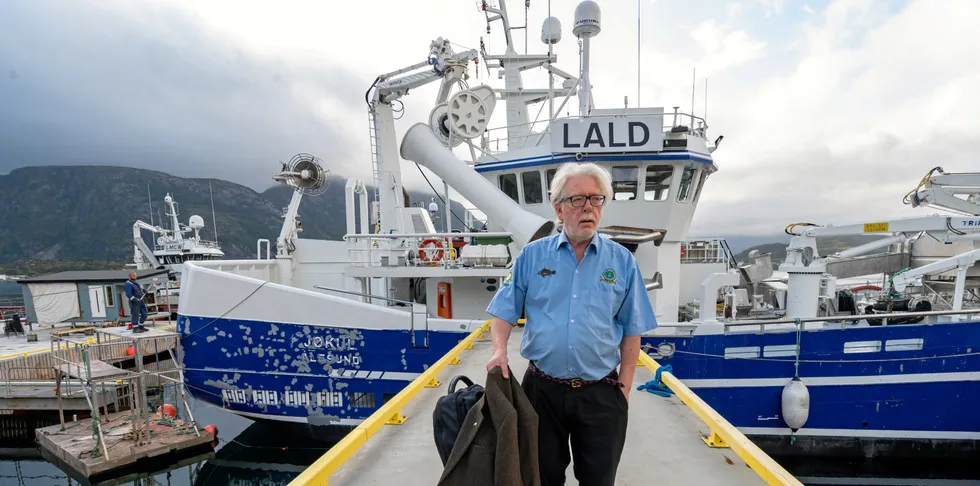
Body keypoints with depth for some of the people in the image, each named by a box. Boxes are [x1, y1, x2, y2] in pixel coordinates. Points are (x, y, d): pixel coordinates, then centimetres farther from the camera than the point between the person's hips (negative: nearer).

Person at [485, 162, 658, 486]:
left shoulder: (622, 261, -2)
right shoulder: (532, 256, -3)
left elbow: (631, 332, 2)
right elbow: (505, 312, 2)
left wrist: (624, 386, 0)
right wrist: (499, 350, -15)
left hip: (601, 393, 0)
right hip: (542, 388, 0)